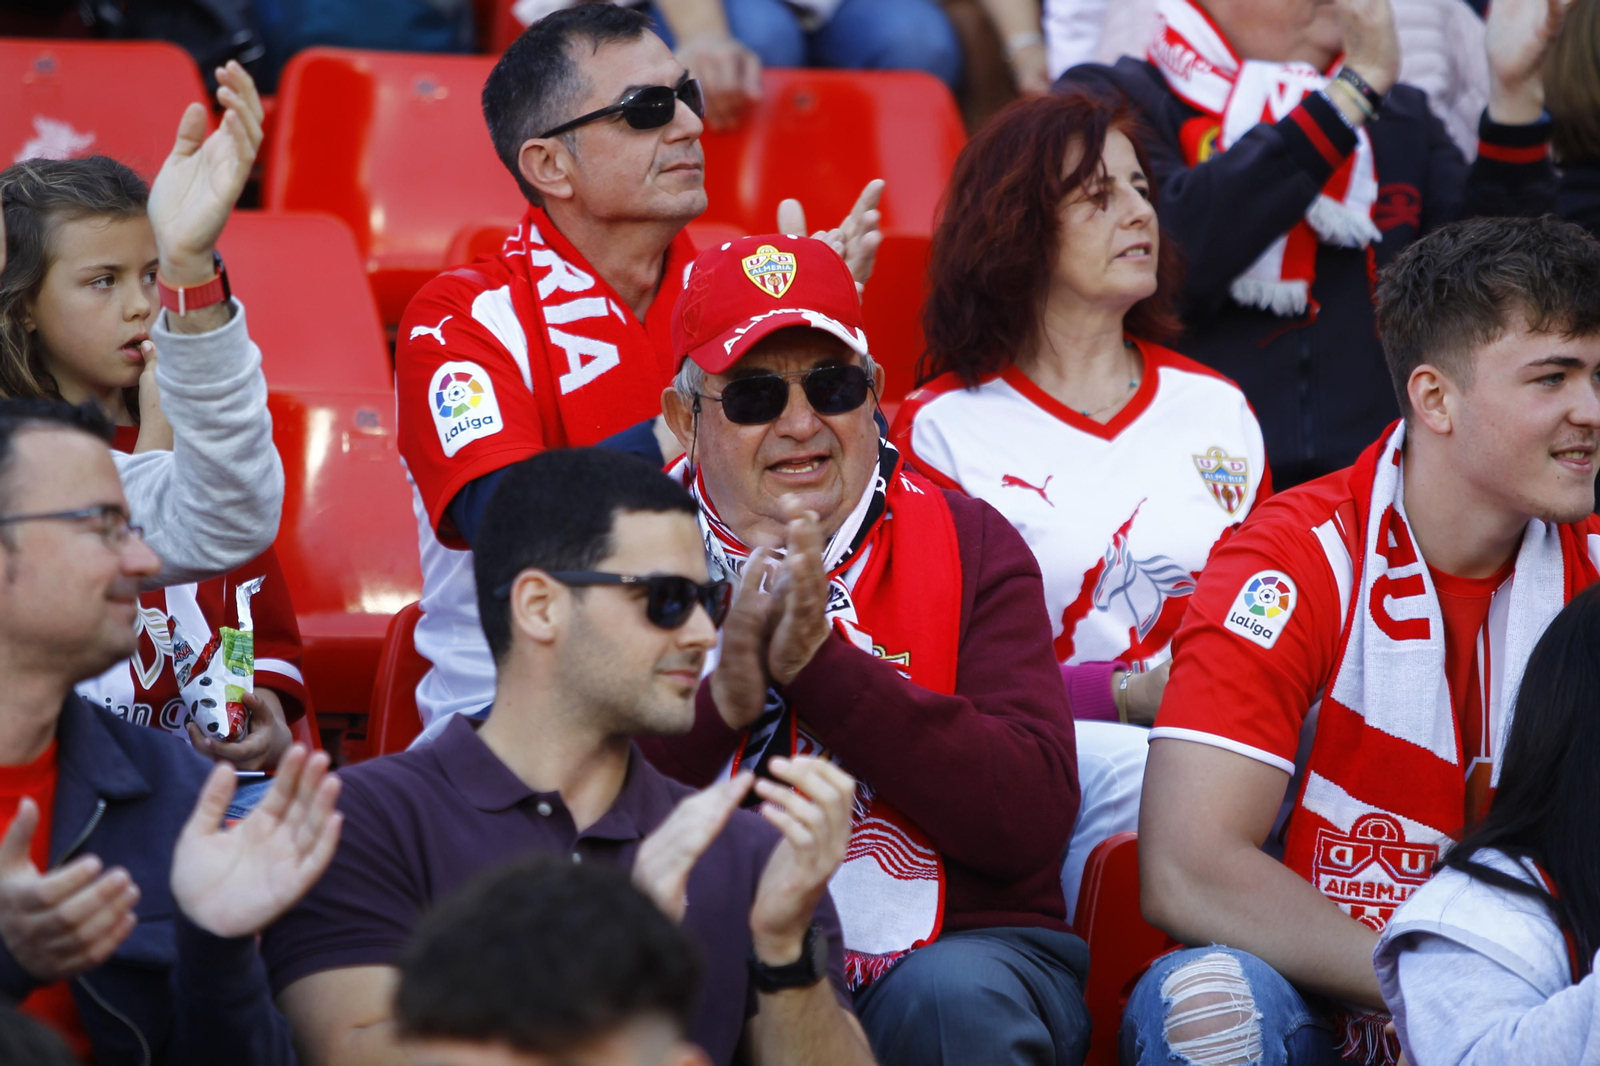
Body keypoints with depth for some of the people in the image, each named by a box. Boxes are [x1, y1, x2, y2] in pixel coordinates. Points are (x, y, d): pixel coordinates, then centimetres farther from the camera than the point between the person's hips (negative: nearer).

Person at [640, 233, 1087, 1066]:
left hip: (965, 945, 1)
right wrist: (722, 692, -20)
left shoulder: (966, 544, 4)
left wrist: (819, 663, -17)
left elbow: (1033, 817, -12)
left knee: (953, 997, -33)